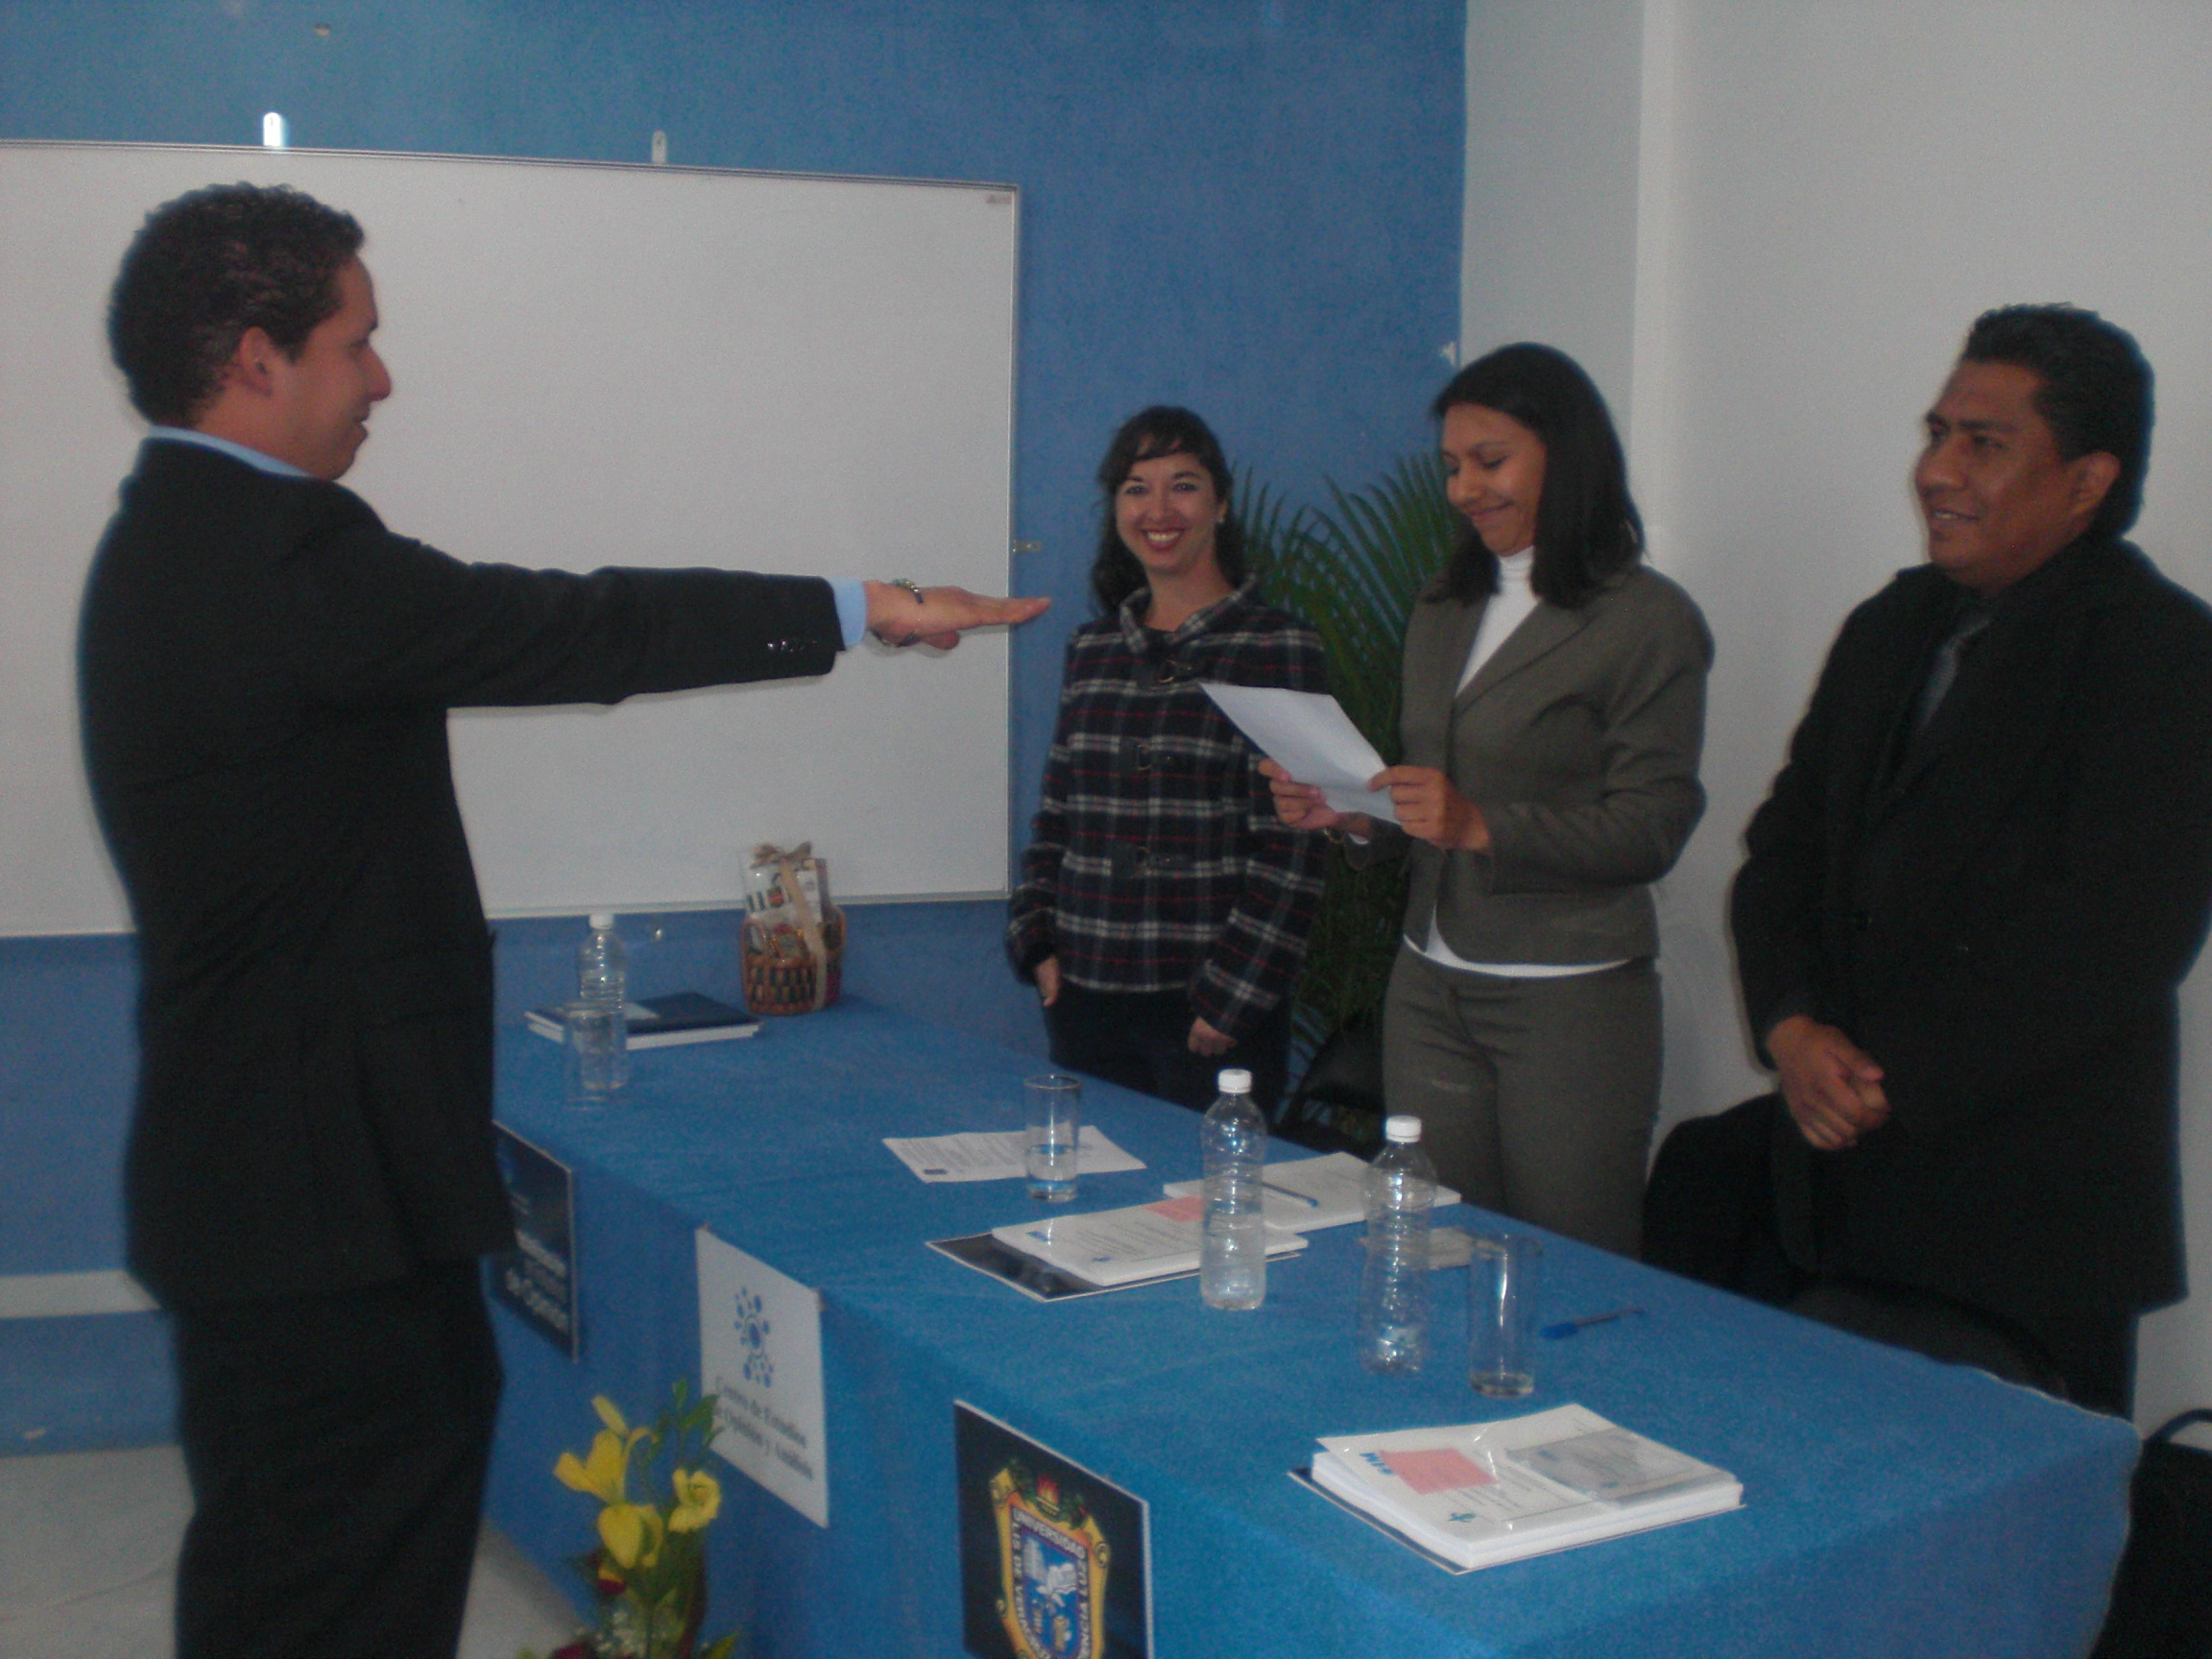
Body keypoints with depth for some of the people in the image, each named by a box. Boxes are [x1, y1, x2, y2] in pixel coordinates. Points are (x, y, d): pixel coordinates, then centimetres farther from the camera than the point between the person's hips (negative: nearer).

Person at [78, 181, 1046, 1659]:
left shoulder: (174, 543, 12)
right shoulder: (274, 552, -21)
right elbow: (569, 631, -20)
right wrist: (862, 608, -12)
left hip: (250, 1155, 11)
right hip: (318, 1171, -11)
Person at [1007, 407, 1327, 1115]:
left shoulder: (1278, 648, -4)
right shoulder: (1091, 649, 11)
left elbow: (1290, 847, -8)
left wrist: (1234, 995, -12)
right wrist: (1037, 944, 6)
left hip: (1210, 1008, -4)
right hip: (1087, 996, 5)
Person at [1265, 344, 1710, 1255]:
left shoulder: (1648, 622, -5)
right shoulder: (1443, 613, 15)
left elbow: (1652, 828, -11)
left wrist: (1482, 827, -21)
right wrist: (1354, 816, -2)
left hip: (1573, 1000, -6)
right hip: (1429, 990, 6)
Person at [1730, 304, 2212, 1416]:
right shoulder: (1892, 628, 14)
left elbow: (2122, 930, -17)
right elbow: (1785, 844, 12)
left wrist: (1898, 1079, -16)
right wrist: (1793, 1030, -5)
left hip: (2034, 1209, -6)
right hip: (1851, 1180, 6)